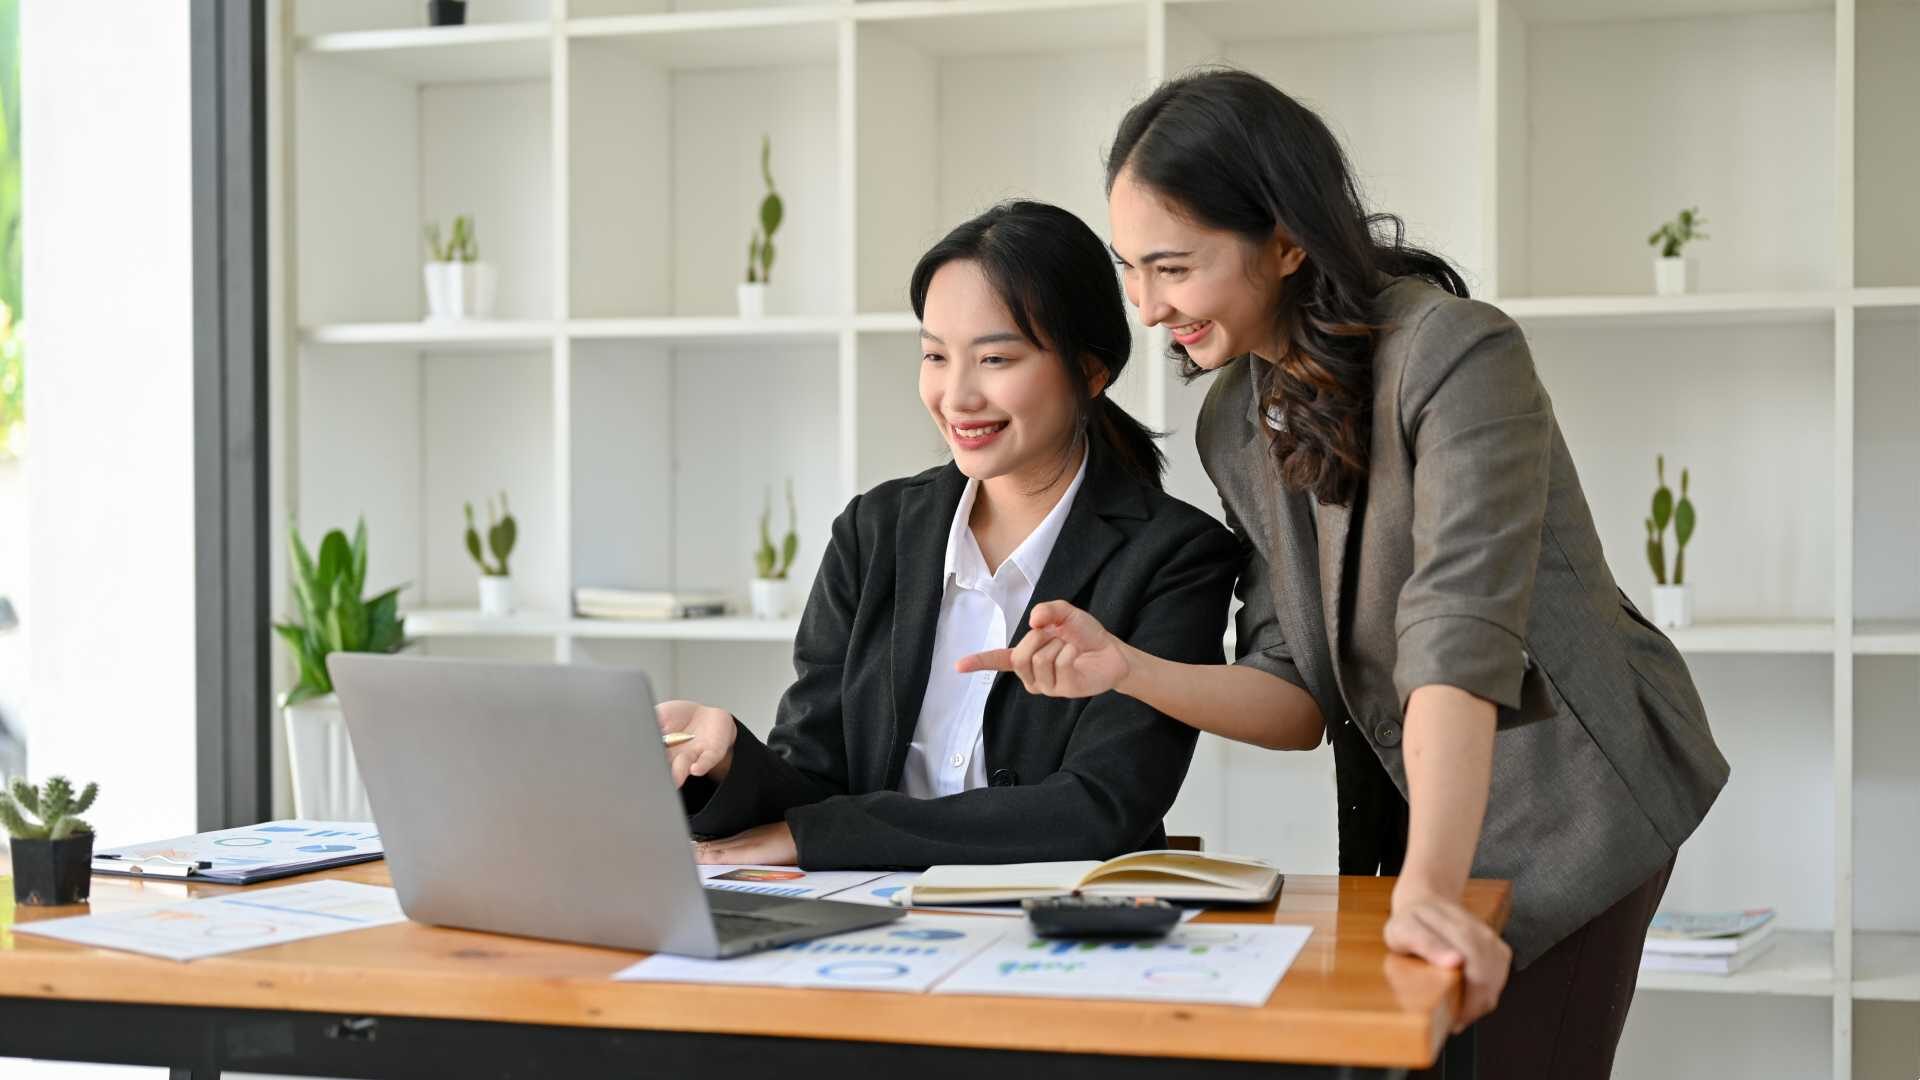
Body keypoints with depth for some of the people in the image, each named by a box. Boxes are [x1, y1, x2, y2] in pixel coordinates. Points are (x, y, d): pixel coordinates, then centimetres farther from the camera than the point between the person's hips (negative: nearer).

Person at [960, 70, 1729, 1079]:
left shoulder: (1454, 355, -22)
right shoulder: (1236, 423, 0)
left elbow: (1459, 636, -34)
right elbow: (1301, 700, -2)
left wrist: (1427, 889, -44)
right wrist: (1128, 669, -19)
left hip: (1569, 790, -6)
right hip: (1402, 800, 6)